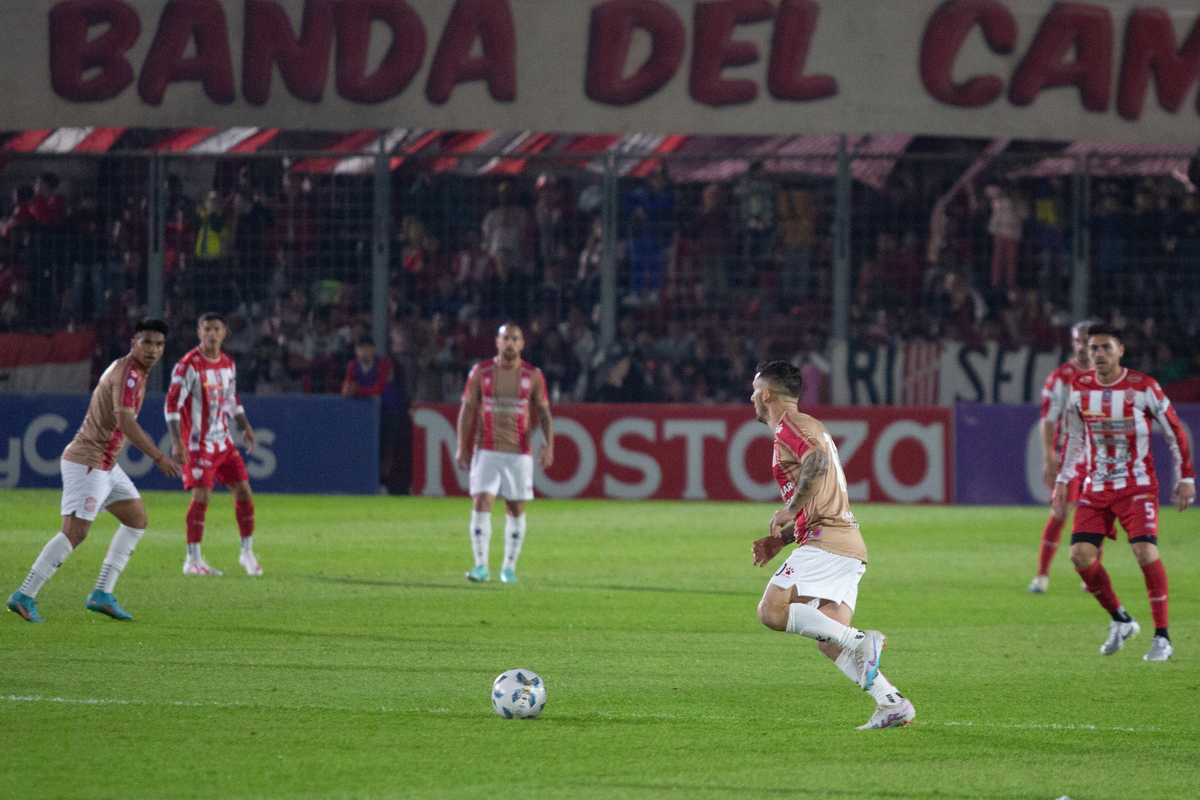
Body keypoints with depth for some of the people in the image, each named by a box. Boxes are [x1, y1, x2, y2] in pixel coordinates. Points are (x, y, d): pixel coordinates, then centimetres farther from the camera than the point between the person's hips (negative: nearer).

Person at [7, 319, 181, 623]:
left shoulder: (128, 370, 15)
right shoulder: (128, 374, -17)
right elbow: (125, 422, -30)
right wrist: (158, 457, -30)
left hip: (104, 464, 11)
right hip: (87, 462, -11)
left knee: (137, 519, 13)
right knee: (74, 532, -16)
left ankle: (102, 594, 12)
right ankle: (24, 596, -13)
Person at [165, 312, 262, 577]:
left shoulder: (228, 363, 8)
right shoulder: (188, 365, -14)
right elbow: (172, 404, -17)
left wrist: (246, 427, 15)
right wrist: (177, 442, -24)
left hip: (223, 441, 7)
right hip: (197, 443, -7)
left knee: (243, 490, 4)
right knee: (202, 496, -12)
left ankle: (247, 553, 17)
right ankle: (193, 560, -5)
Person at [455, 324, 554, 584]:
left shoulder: (533, 375, 4)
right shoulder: (481, 372, 3)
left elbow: (544, 413, 8)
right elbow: (467, 410, 6)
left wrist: (549, 446, -6)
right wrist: (462, 448, -1)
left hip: (519, 452, 1)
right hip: (486, 451, -1)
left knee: (516, 509, 3)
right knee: (481, 504, -13)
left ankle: (509, 567, 13)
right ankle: (481, 566, -11)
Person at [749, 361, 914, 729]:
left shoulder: (791, 426, -3)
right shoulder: (806, 427, 28)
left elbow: (818, 463, -25)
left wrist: (790, 509, -18)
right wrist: (781, 539, 24)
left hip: (826, 543, -10)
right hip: (848, 544, 10)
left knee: (772, 611, -16)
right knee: (829, 641, 4)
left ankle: (860, 641, -23)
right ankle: (892, 704, -6)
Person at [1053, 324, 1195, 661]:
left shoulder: (1143, 387, -10)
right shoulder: (1079, 389, 2)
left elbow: (1174, 431, 0)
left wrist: (1185, 478, 1)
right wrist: (1063, 481, 14)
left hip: (1137, 486, -4)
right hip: (1096, 488, 4)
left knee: (1145, 551, -19)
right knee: (1081, 555, -8)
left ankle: (1162, 637, -10)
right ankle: (1120, 621, 14)